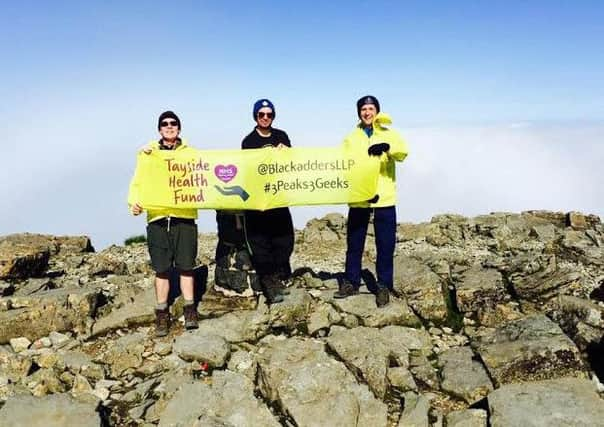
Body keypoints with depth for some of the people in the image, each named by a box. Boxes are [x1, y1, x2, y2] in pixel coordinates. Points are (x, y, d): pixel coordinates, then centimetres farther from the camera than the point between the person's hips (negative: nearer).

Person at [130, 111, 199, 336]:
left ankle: (189, 310, 13)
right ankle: (162, 314, 14)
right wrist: (135, 201, -11)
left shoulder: (189, 152, 13)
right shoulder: (148, 153, 12)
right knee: (161, 268, 4)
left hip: (184, 216, 0)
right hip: (157, 217, 0)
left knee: (185, 266, 1)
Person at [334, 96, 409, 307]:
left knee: (385, 245, 2)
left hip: (384, 199, -1)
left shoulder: (388, 134, 7)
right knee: (354, 243, 9)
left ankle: (384, 286, 12)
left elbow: (402, 153, -11)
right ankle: (351, 282, 21)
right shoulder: (351, 138, 11)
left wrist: (386, 147, -32)